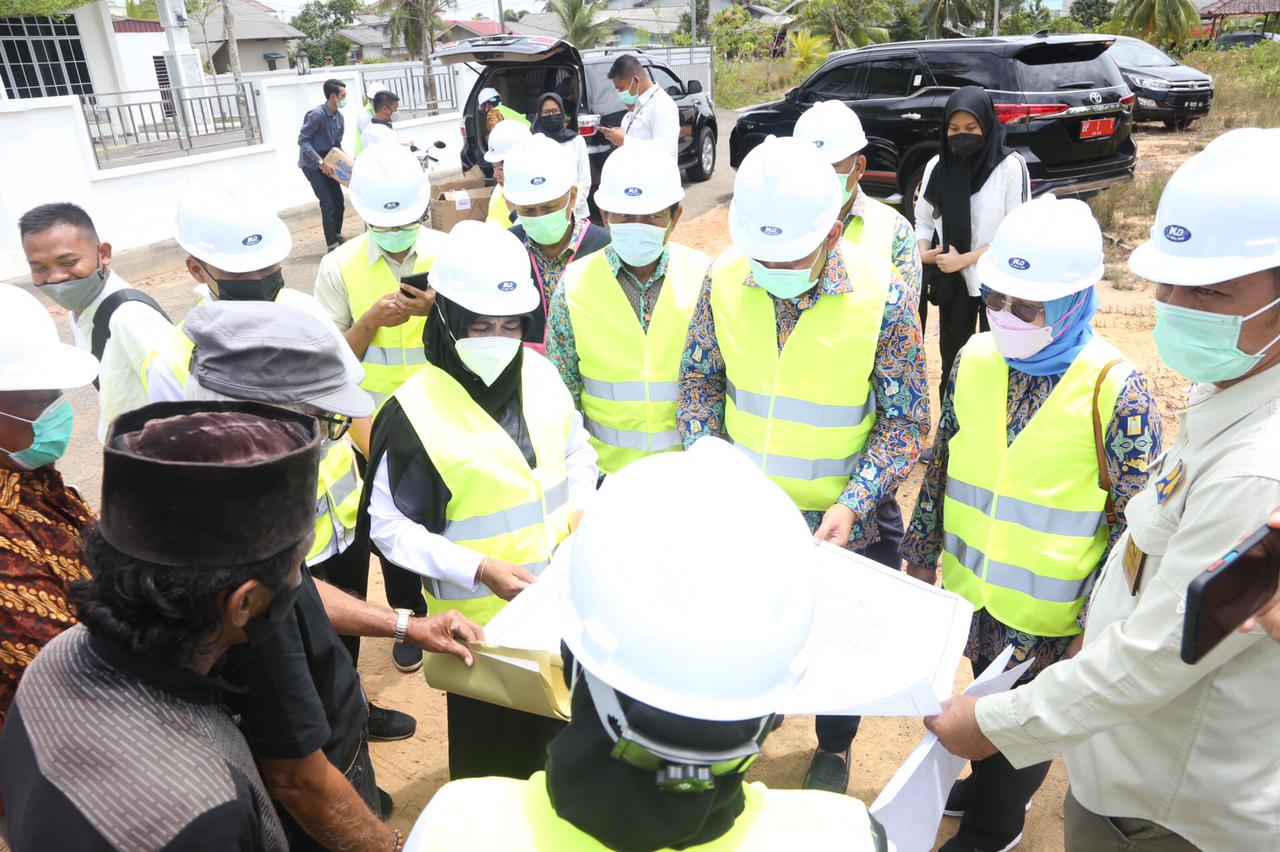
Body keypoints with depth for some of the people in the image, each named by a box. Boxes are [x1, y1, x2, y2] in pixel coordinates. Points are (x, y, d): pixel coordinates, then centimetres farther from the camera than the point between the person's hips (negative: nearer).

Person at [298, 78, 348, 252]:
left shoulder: (339, 116, 1)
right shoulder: (316, 114, -23)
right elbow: (302, 140, -24)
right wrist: (321, 162, -30)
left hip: (327, 163, 8)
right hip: (312, 165, -8)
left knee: (338, 200, 11)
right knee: (328, 204, -12)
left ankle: (338, 236, 29)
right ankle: (333, 245, -6)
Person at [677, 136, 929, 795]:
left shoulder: (883, 296, -21)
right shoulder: (725, 279, -12)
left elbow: (906, 419, -12)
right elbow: (699, 381, 1)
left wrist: (852, 504, -22)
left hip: (843, 519, -2)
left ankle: (833, 748, 50)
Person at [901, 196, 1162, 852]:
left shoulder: (1118, 392, -22)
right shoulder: (974, 359, -8)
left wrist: (1095, 626, -14)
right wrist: (922, 554, 9)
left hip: (1049, 615, -4)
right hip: (970, 590, 4)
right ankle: (992, 786, 55)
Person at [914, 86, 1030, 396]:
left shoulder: (1011, 166, -13)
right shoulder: (937, 166, -3)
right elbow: (923, 219, 7)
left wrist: (963, 259, -17)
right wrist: (923, 252, -12)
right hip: (953, 283, 3)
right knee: (951, 360, 13)